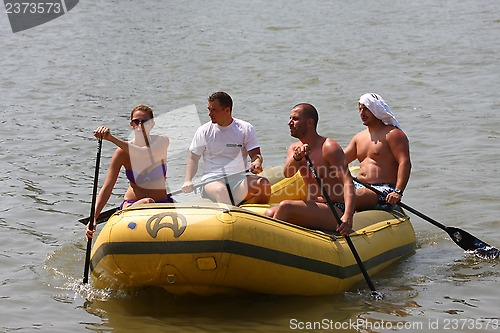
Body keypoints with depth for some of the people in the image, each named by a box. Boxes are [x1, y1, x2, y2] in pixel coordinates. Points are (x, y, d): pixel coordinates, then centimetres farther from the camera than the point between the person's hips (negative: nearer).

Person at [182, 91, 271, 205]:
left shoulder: (245, 129, 9)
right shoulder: (204, 131, 10)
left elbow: (255, 154, 5)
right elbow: (193, 158, 11)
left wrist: (257, 162, -21)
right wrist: (188, 181, -7)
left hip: (239, 179, 1)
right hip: (212, 180, -1)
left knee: (263, 183, -29)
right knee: (220, 191, -38)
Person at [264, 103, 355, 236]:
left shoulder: (329, 147, -10)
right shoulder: (294, 148, 12)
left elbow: (348, 182, -20)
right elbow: (288, 173, -8)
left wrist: (348, 216, -35)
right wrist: (296, 157, -31)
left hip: (335, 212, -7)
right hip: (313, 209, 7)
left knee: (285, 206, -25)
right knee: (270, 214, -15)